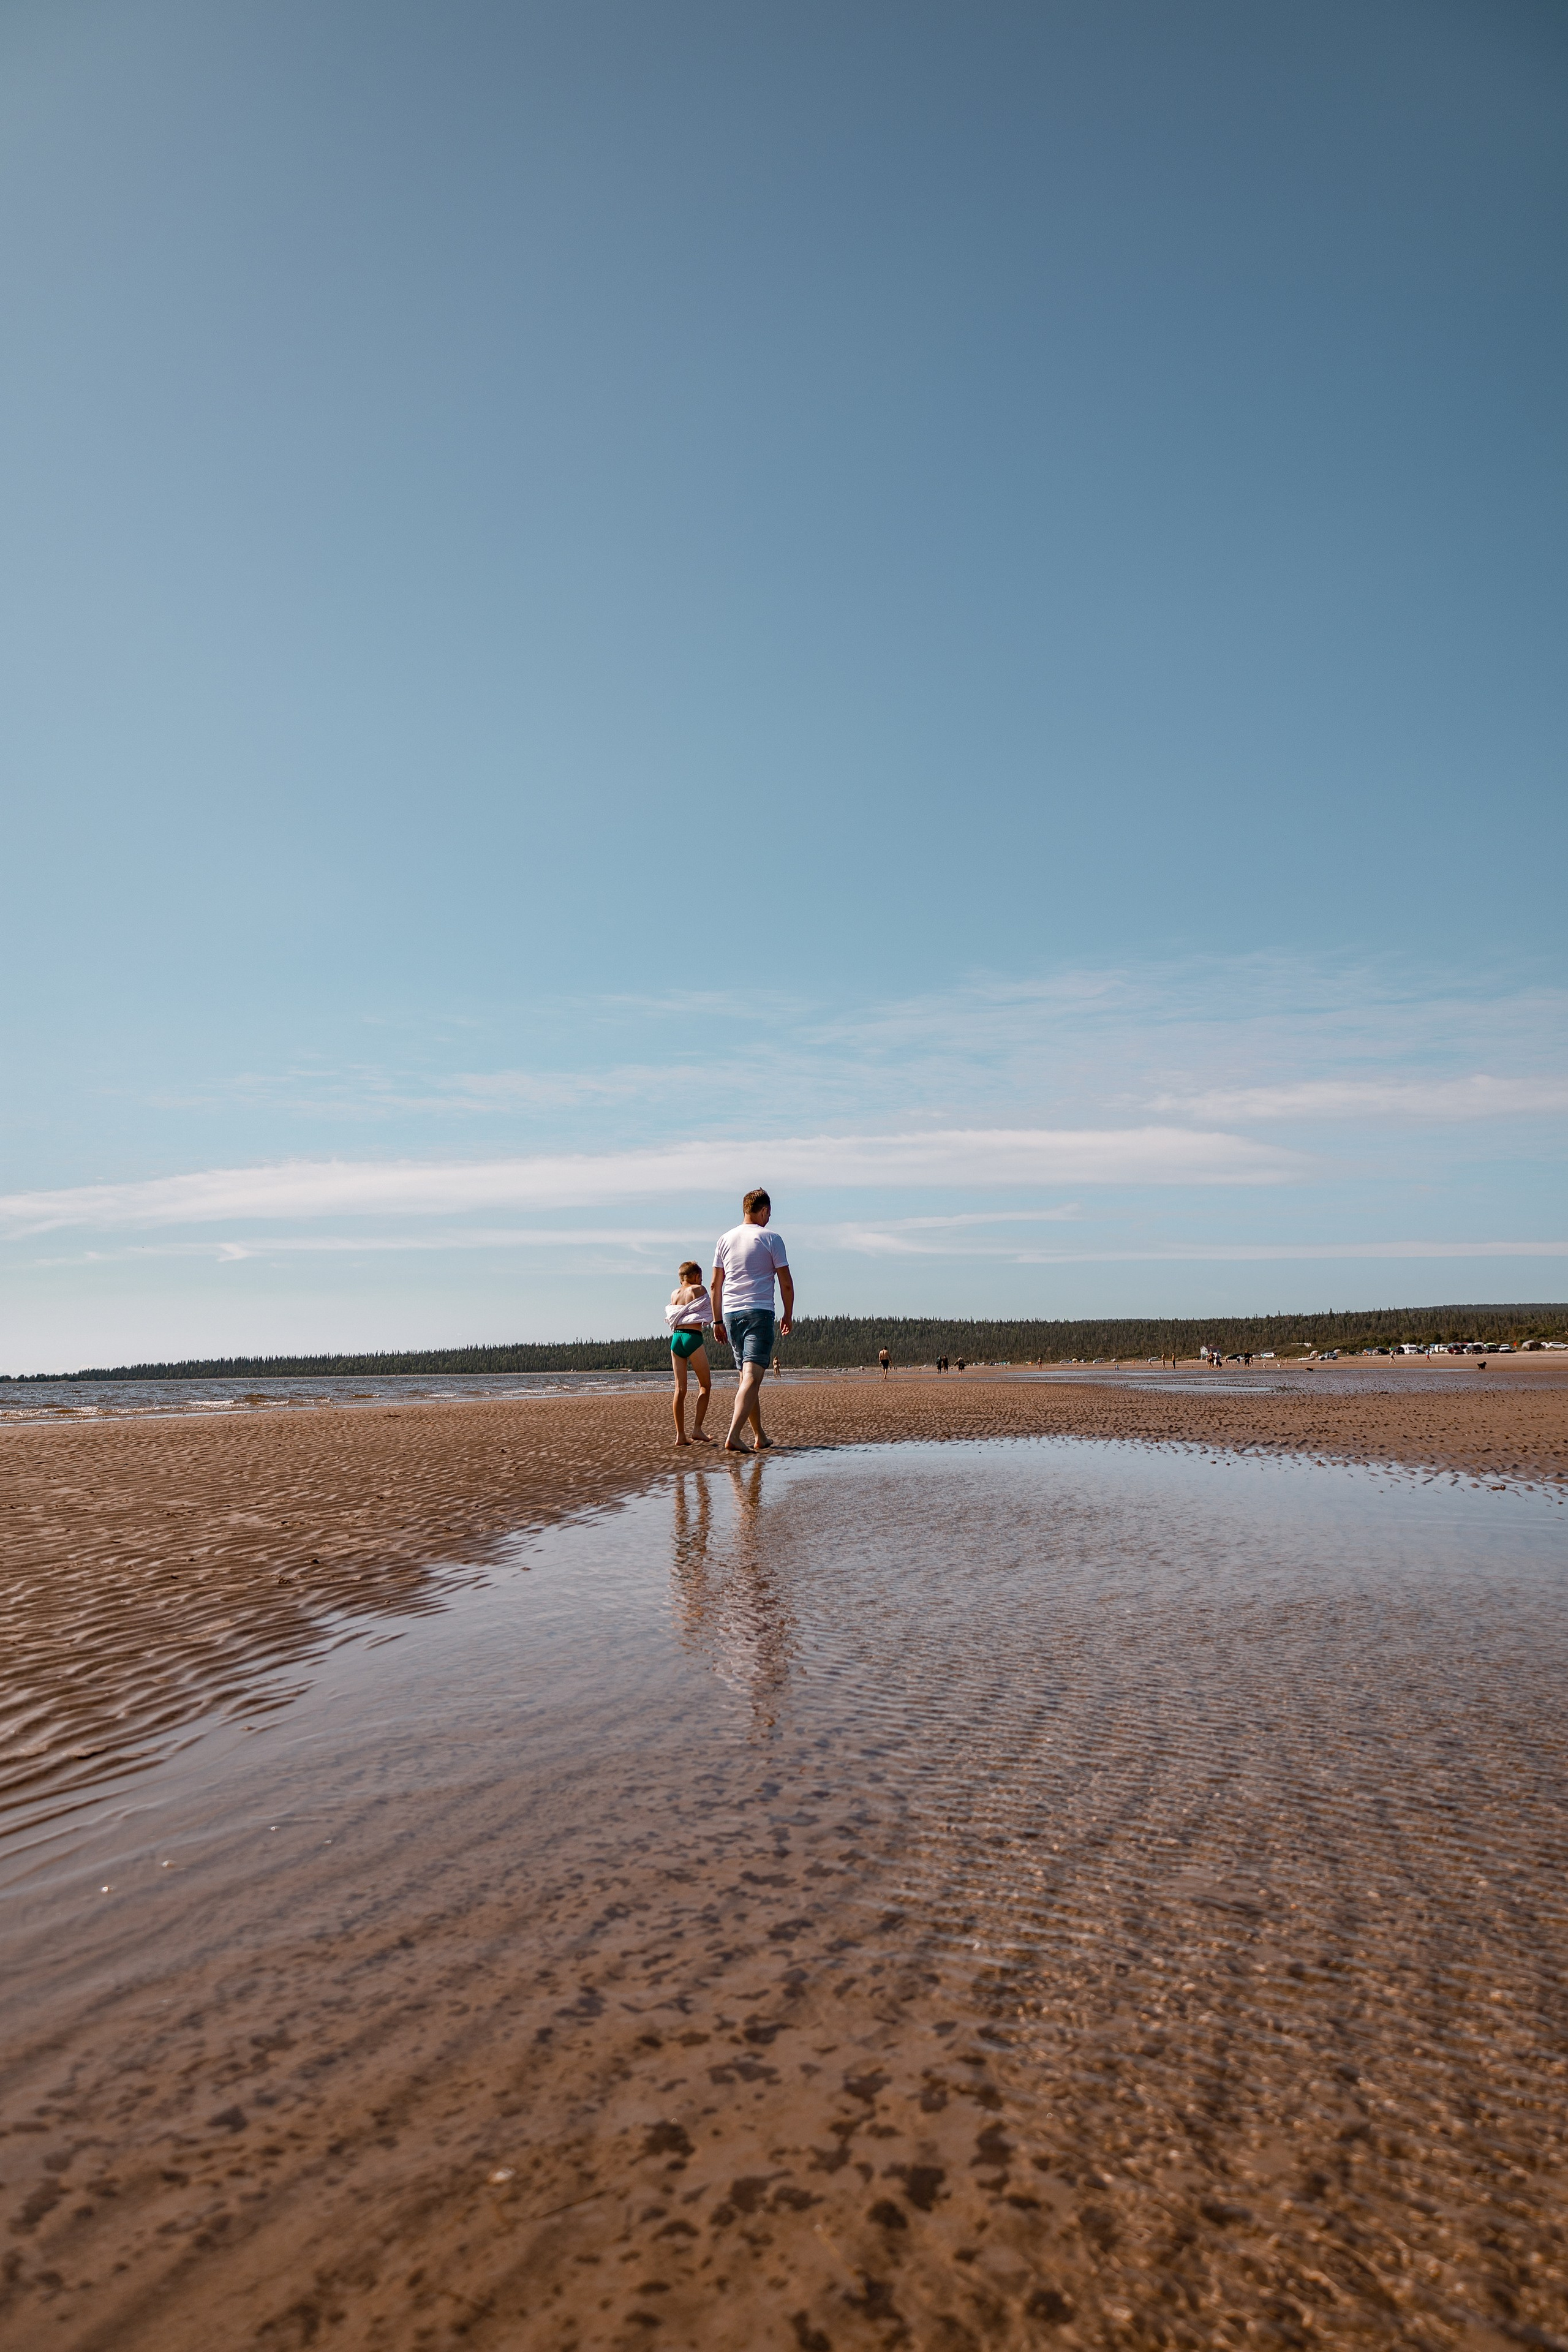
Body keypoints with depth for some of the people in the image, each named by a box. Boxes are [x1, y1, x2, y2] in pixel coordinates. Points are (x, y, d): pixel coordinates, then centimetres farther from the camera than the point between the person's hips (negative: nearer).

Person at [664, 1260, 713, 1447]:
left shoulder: (674, 1293, 16)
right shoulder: (699, 1289, 1)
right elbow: (709, 1315, 2)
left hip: (676, 1337, 5)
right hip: (693, 1337, -5)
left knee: (680, 1388, 5)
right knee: (705, 1385, 5)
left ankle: (680, 1435, 4)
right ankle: (697, 1429, -6)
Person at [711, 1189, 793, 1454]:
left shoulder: (725, 1239, 11)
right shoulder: (771, 1239, -2)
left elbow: (716, 1285, 12)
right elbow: (786, 1284, -2)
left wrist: (718, 1320, 18)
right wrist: (788, 1316, 10)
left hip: (731, 1313, 6)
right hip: (759, 1312, -6)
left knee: (747, 1377, 16)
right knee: (752, 1377, -12)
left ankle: (760, 1436, 25)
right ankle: (733, 1437, -26)